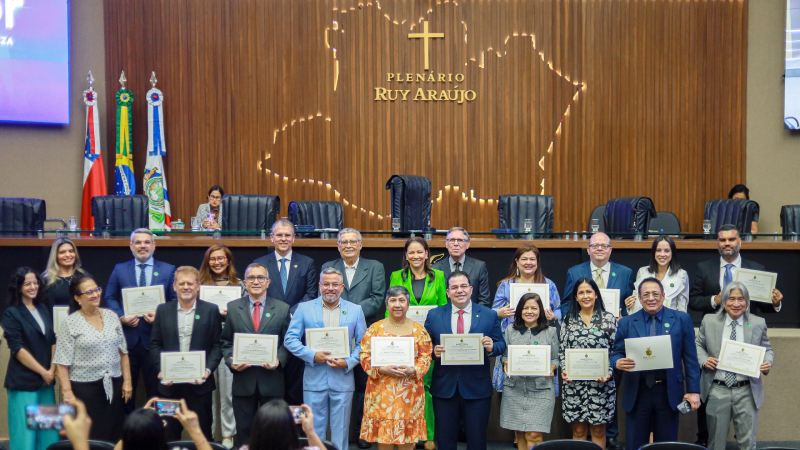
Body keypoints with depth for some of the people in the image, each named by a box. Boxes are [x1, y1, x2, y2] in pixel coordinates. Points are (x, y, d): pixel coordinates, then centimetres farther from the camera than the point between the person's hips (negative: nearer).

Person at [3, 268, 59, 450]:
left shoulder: (43, 309, 10)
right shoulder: (11, 313, -6)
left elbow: (52, 341, 10)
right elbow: (17, 349, -12)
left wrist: (52, 370, -4)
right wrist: (43, 372, -11)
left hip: (46, 380, 5)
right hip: (24, 381, -5)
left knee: (48, 431, 8)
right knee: (25, 431, -2)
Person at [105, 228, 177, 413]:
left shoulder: (168, 270, 6)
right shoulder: (119, 269, 9)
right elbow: (110, 298, 7)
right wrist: (121, 317, -9)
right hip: (127, 338, 1)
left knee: (156, 390, 5)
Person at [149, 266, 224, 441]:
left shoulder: (211, 310, 1)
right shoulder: (163, 310, 6)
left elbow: (217, 345, 0)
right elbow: (155, 344, 7)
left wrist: (208, 369, -13)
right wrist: (161, 369, -7)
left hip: (199, 382, -1)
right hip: (169, 383, 2)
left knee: (202, 432, 6)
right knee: (169, 433, 9)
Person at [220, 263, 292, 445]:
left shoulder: (282, 309, 4)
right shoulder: (232, 308, 6)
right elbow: (226, 342, 7)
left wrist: (279, 360, -13)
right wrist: (230, 361, -10)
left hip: (272, 380, -1)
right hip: (243, 379, 1)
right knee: (244, 432, 8)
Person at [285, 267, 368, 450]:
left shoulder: (355, 310, 7)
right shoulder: (304, 308, 4)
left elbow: (362, 343, 7)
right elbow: (290, 339, 0)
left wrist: (348, 363, -10)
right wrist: (312, 355, -14)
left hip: (343, 379, 1)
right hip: (314, 379, -1)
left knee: (340, 432, 7)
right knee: (314, 431, 5)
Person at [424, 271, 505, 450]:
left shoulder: (489, 315, 2)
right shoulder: (434, 315, 4)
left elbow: (501, 345, 3)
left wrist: (491, 347, -19)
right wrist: (433, 351, -17)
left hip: (477, 387, -1)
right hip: (444, 387, 1)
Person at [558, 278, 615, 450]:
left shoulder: (608, 319, 2)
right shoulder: (569, 319, 8)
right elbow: (562, 350, 8)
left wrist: (608, 372, -13)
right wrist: (564, 369, -8)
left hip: (600, 383, -1)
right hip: (574, 384, 2)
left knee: (598, 429, 5)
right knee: (578, 429, 6)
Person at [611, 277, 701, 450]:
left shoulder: (681, 319, 2)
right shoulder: (626, 322, 3)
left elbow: (690, 358, 3)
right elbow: (616, 353, 6)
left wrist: (693, 390, -1)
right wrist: (618, 362, -18)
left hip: (669, 393, 0)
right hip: (637, 393, 1)